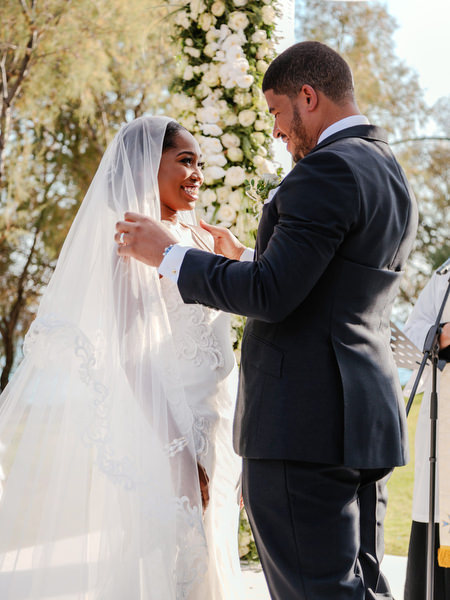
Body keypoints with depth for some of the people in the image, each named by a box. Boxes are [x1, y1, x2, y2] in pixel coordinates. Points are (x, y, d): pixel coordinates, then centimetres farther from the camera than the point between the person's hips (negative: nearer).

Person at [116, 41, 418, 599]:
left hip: (302, 425, -10)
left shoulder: (327, 170, -13)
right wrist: (245, 260, 27)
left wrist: (169, 254, -8)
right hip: (364, 419, 10)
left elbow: (271, 295, -19)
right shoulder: (394, 181, 18)